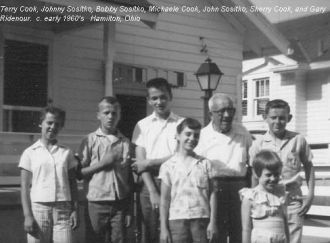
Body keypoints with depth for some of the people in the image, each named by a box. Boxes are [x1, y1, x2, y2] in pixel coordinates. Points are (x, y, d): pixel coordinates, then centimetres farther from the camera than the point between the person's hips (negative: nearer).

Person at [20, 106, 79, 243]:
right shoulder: (30, 153, 5)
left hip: (63, 210, 1)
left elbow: (72, 184, 11)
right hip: (38, 208, -1)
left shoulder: (66, 153, 11)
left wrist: (75, 210, 1)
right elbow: (25, 187, 2)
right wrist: (27, 215, -6)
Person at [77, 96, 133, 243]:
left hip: (120, 203, 1)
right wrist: (102, 163, -12)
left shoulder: (125, 142, 7)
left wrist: (129, 210, 4)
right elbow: (80, 172, -1)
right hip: (97, 203, -1)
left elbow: (130, 178, 8)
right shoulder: (90, 140, 2)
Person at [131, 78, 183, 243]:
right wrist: (153, 192, -6)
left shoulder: (181, 123, 5)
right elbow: (140, 162, 3)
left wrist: (149, 163, -3)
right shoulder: (143, 125, 9)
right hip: (150, 185, 2)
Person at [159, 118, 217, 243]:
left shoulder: (205, 164, 5)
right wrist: (163, 228, 0)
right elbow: (164, 200, 4)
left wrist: (212, 222, -1)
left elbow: (212, 194, 5)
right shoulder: (168, 166, 3)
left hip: (201, 220, 1)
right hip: (177, 220, 0)